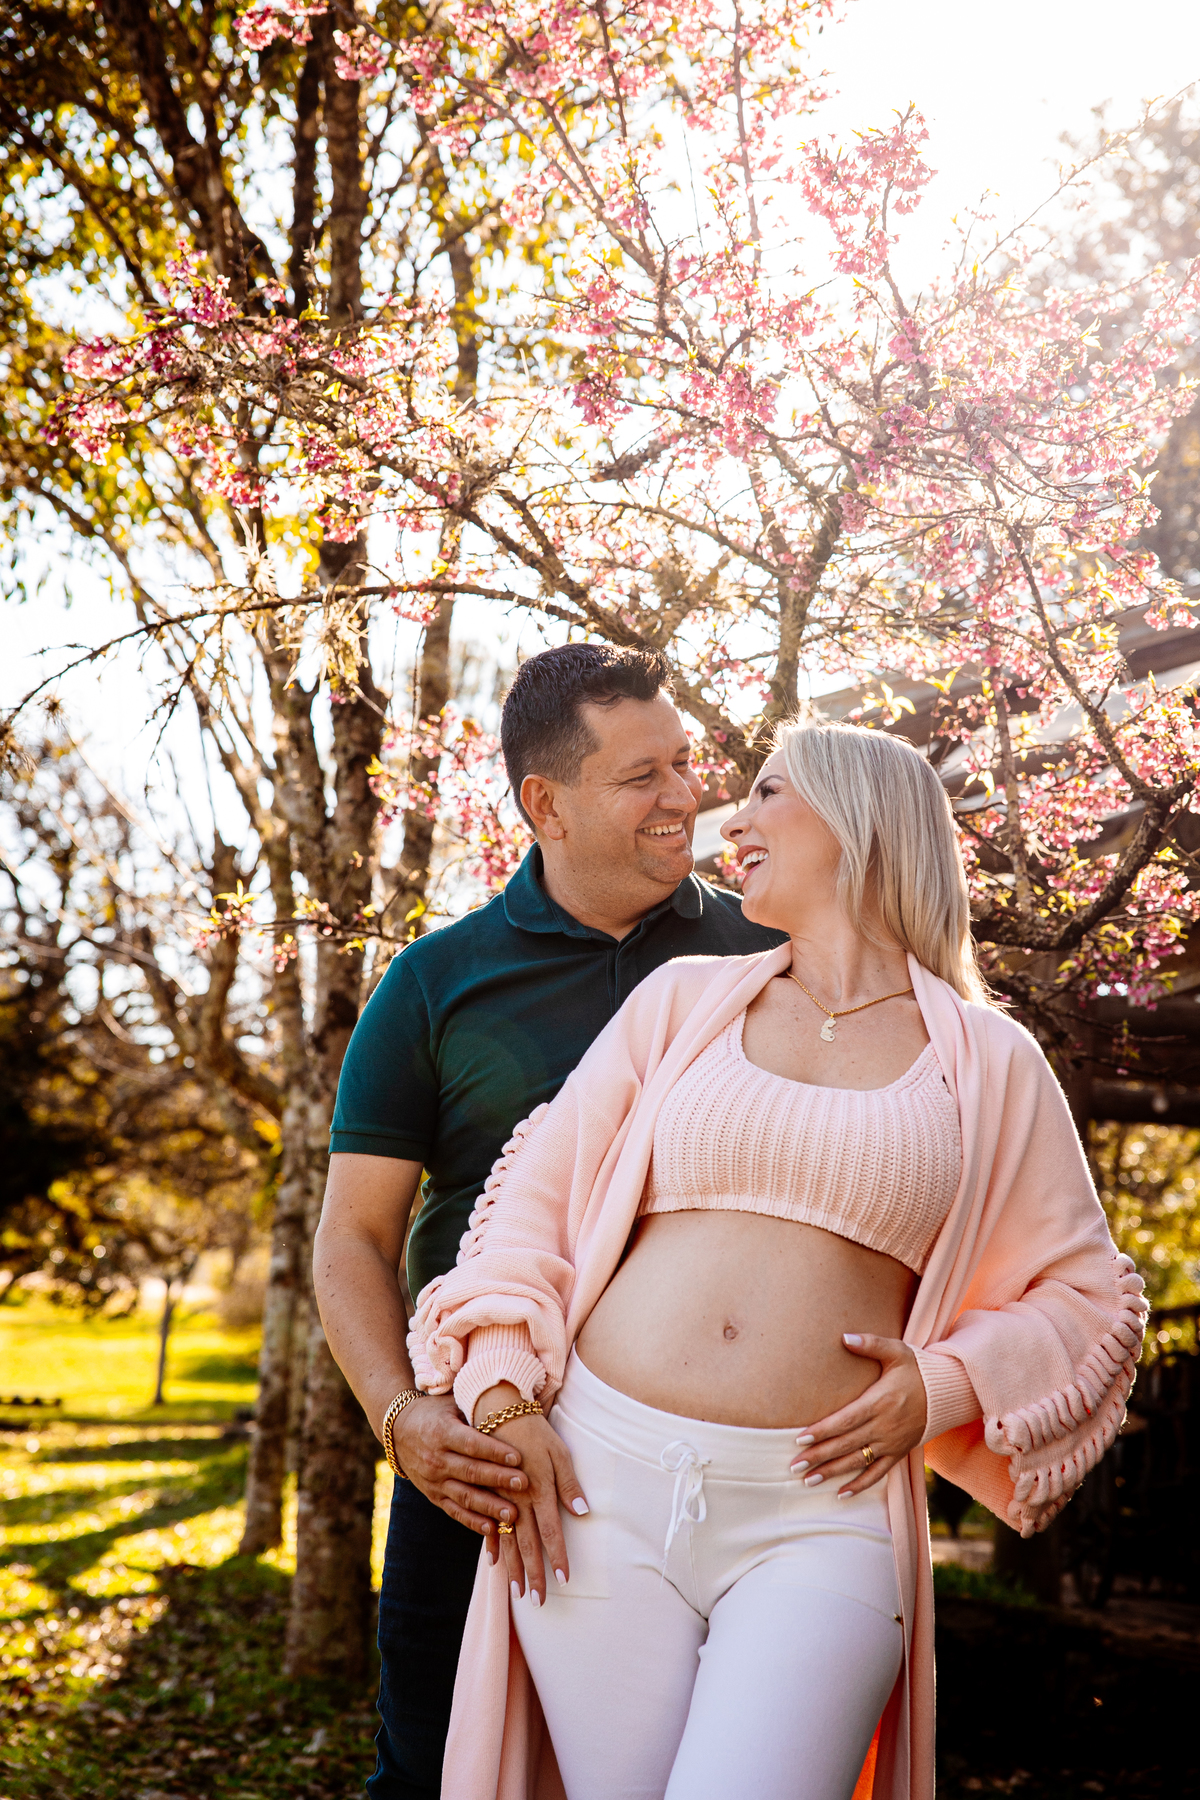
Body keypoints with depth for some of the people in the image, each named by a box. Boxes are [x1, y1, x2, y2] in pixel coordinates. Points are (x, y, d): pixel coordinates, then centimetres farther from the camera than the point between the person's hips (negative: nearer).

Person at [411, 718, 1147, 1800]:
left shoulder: (990, 1064, 9)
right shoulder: (686, 998, 12)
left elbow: (1080, 1296, 13)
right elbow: (536, 1194, 13)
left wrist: (945, 1386, -4)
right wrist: (502, 1402, 1)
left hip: (819, 1518, -2)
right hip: (601, 1480, 2)